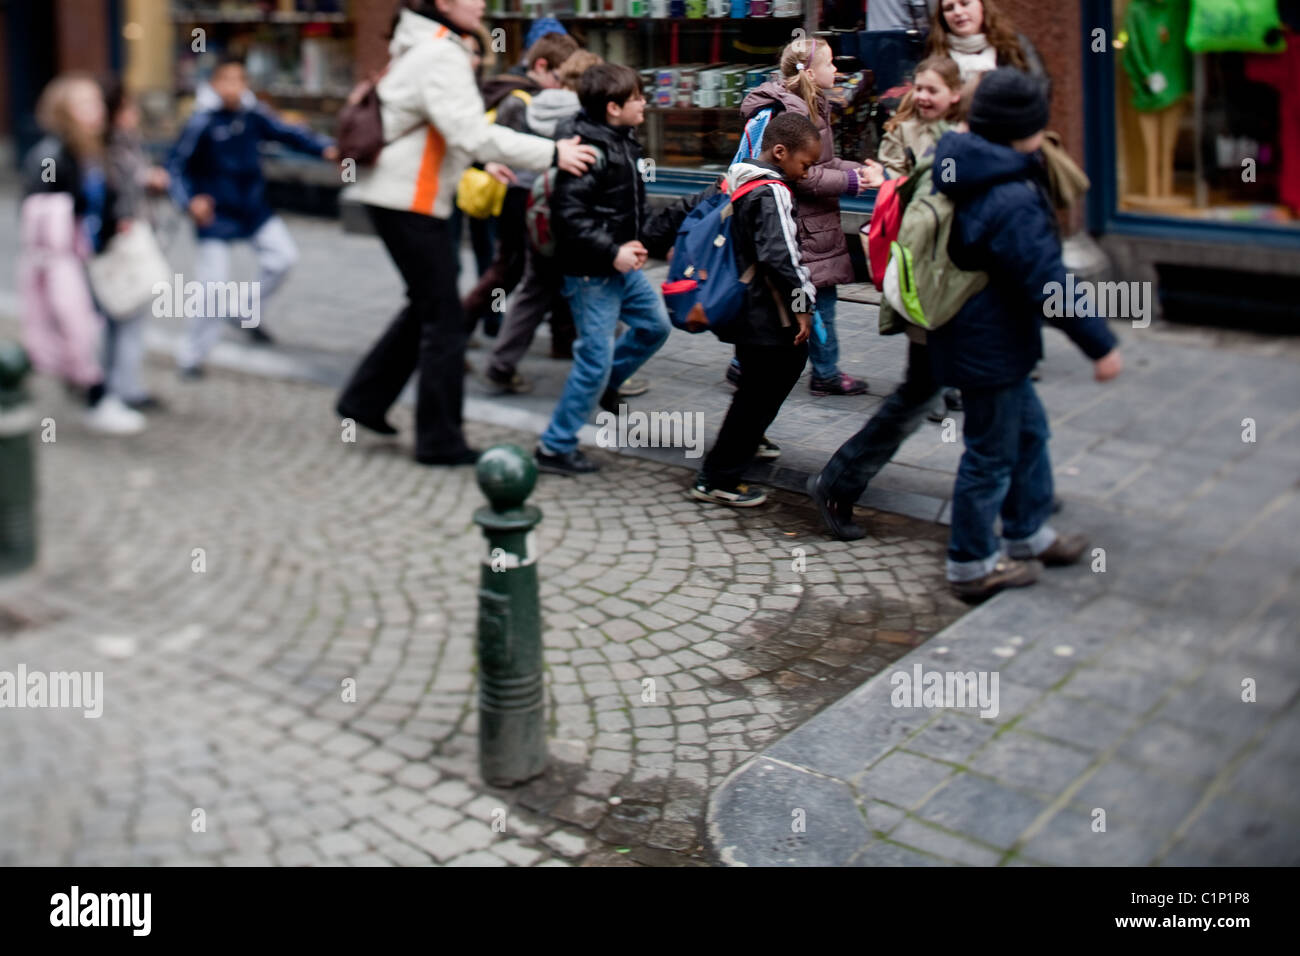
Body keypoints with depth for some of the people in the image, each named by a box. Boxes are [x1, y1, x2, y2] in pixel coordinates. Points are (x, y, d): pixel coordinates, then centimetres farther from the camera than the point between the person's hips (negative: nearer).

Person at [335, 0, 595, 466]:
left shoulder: (423, 45, 13)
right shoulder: (441, 56, -18)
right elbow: (473, 133, -27)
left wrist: (482, 161, 18)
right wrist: (552, 153, -25)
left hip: (399, 194, 10)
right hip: (409, 200, -10)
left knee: (428, 304, 20)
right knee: (444, 319, -3)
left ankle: (364, 398, 27)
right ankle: (440, 441, 6)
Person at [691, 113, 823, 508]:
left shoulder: (737, 180, 11)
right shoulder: (772, 194, -18)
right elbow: (780, 256, -25)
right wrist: (802, 304, -18)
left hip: (743, 308, 9)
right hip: (769, 319, -9)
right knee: (760, 396, -1)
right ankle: (717, 479, 4)